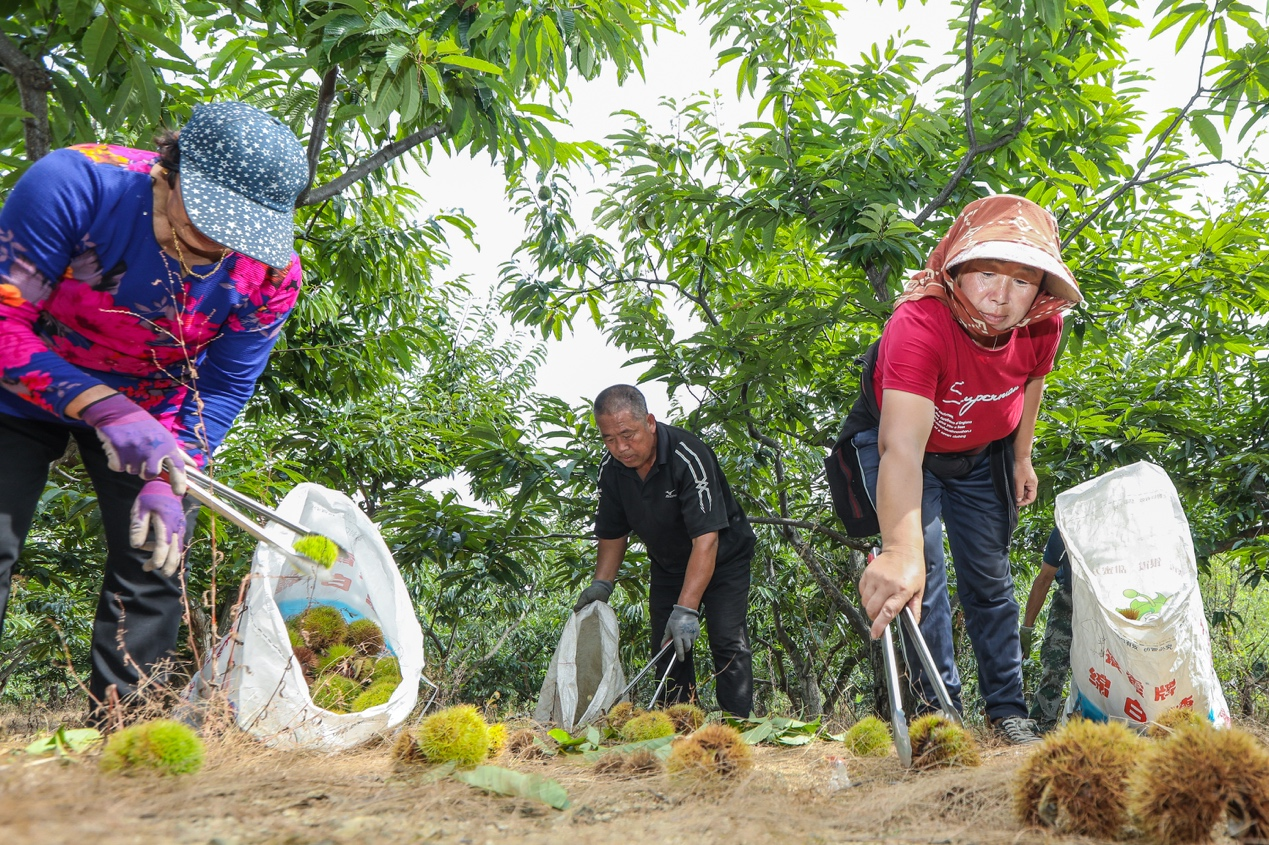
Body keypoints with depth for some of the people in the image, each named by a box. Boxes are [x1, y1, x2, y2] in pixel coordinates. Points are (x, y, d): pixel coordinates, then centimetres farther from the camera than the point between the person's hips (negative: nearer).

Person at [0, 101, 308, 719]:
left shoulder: (270, 273, -25)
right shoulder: (75, 182, -34)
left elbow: (220, 392, -15)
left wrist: (167, 483, -30)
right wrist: (103, 408, -42)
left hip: (150, 405, 2)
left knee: (152, 563, -3)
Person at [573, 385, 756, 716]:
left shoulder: (689, 457, -33)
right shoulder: (611, 468, -13)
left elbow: (706, 539, -38)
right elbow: (613, 531, 2)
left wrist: (686, 609, -44)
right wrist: (602, 583, -12)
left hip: (722, 559, -5)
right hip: (667, 565, 6)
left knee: (729, 644, -16)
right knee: (667, 648, 1)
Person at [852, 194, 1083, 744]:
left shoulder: (1042, 326, -26)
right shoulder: (918, 324, -43)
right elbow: (902, 449, -55)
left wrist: (1022, 457, 6)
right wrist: (900, 551, -67)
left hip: (983, 455, 4)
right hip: (908, 444, -4)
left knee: (989, 578, 9)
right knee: (921, 571, -16)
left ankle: (1007, 709, 21)